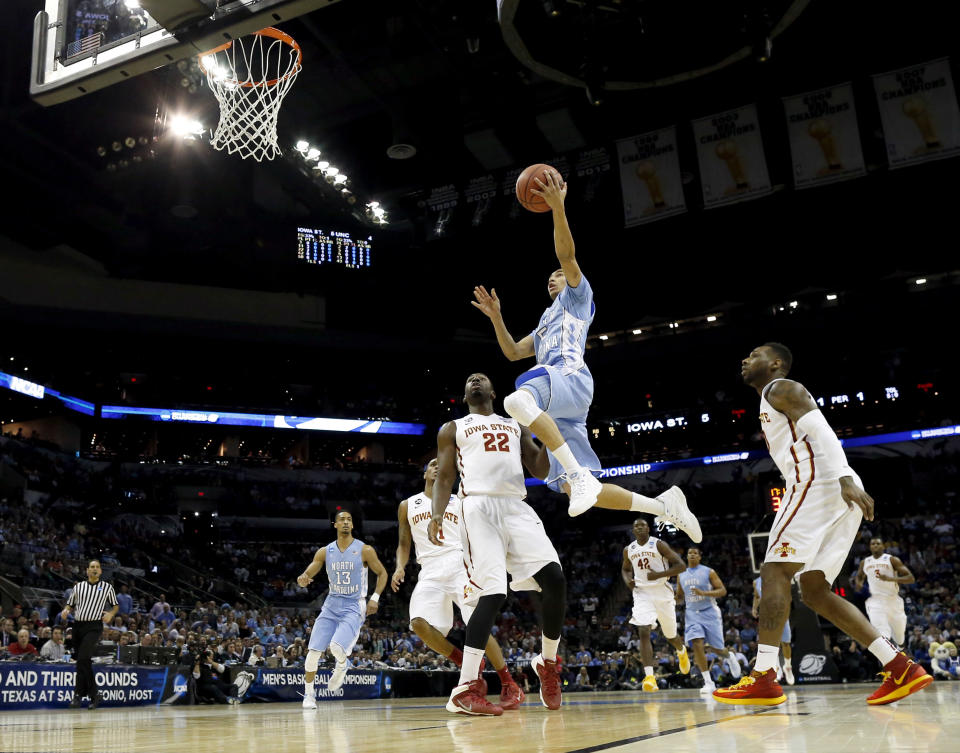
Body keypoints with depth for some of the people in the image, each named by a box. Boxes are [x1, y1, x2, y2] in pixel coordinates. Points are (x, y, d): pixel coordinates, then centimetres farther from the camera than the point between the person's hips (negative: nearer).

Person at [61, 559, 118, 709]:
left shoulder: (107, 587, 6)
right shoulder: (78, 586, 12)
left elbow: (115, 605, 14)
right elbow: (70, 604, 19)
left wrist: (111, 614, -6)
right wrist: (65, 611, -3)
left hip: (94, 626, -4)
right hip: (78, 625, 4)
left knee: (83, 658, -20)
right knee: (85, 662, 7)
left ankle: (79, 694, -13)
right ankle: (94, 694, 18)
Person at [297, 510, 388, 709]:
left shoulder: (365, 550, -6)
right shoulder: (325, 552, 2)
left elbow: (382, 573, 4)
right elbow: (307, 575, 2)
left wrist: (375, 598, -8)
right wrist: (302, 580, -23)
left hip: (353, 607, -3)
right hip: (331, 605, 4)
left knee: (337, 647, -23)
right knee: (314, 651, -4)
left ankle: (341, 666, 14)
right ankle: (308, 694, 15)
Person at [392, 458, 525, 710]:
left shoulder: (460, 503, 13)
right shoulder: (408, 506, 17)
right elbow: (404, 543, 20)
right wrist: (400, 567, 1)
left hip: (459, 566, -2)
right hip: (430, 573, 2)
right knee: (419, 623, -22)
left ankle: (510, 687, -4)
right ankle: (465, 664, -2)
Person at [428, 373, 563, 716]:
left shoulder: (516, 426, 27)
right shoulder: (452, 429, 20)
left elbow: (540, 471, 19)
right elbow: (444, 478, 9)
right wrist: (436, 515, -10)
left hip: (517, 508, 4)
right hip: (479, 507, -3)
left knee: (555, 580, -12)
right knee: (491, 594, -19)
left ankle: (547, 663, 12)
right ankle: (464, 689, -14)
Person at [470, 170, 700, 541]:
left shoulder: (577, 295, 18)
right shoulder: (546, 322, 40)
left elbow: (566, 254, 0)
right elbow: (513, 351, 35)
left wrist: (558, 208, -11)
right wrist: (496, 316, 25)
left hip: (570, 377, -8)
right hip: (559, 403, 8)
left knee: (517, 401, -40)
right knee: (576, 490, -4)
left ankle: (580, 475, -40)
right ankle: (662, 503, 1)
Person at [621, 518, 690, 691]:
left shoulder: (659, 545, -8)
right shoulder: (628, 550, 6)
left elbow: (681, 566, -11)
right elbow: (625, 569, 24)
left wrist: (658, 574, -21)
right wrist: (627, 580, 1)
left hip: (662, 593, -2)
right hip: (642, 594, 2)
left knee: (670, 635, 13)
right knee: (643, 633, -19)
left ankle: (682, 651, 50)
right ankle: (649, 677, -23)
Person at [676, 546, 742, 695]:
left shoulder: (709, 572, -5)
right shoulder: (681, 575, 8)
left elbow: (723, 591, -9)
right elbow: (680, 596, 19)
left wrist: (703, 593, -23)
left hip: (710, 612, -3)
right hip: (692, 614, 3)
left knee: (715, 648, 1)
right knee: (697, 645, -16)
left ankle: (729, 658, 39)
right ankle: (708, 682, -11)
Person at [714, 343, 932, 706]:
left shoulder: (781, 388, 3)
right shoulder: (773, 405, 32)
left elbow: (821, 430, -13)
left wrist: (845, 479, -26)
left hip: (819, 484, -10)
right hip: (838, 498, 10)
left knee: (774, 571, -12)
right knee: (815, 591, 7)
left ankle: (763, 679, -16)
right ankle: (902, 668, 1)